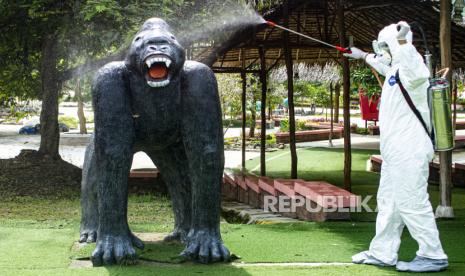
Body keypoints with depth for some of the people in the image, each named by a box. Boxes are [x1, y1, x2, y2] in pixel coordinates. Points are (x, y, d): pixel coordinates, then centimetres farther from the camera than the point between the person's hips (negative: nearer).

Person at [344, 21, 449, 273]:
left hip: (409, 151, -11)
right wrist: (363, 56, 55)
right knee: (388, 202, 16)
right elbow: (382, 63, 40)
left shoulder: (411, 70, -16)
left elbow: (415, 70, -42)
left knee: (411, 204, -9)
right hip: (395, 152, 11)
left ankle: (433, 256, 1)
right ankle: (382, 253, 26)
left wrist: (400, 38, -47)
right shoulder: (395, 68, 15)